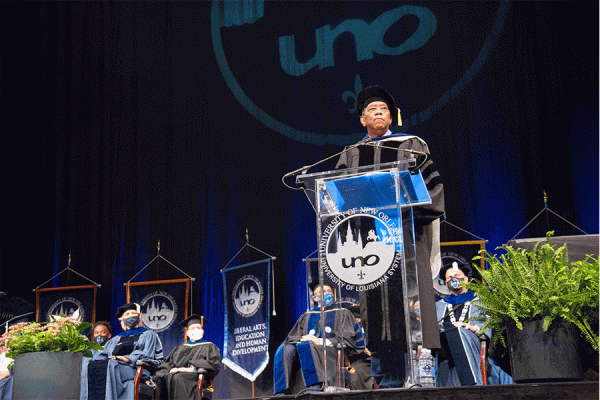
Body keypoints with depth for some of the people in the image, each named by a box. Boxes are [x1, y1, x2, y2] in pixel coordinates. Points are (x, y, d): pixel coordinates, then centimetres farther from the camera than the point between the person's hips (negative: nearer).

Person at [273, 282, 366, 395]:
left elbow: (347, 339, 5)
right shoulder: (306, 317, 30)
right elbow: (292, 337, 21)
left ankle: (314, 388, -48)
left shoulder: (342, 314, 21)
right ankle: (281, 392, -36)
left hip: (331, 351, -4)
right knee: (286, 349, -29)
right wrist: (302, 339, -5)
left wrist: (321, 341, -8)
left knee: (306, 347, -37)